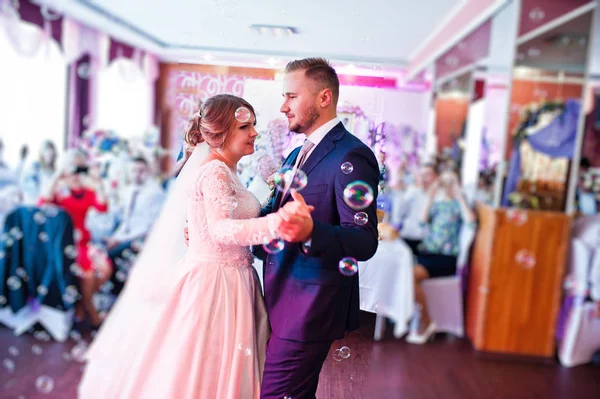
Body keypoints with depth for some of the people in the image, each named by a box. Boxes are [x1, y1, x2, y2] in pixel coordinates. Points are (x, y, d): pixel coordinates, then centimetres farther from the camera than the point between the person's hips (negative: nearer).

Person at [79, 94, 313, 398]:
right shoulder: (215, 171, -18)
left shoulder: (222, 170, 11)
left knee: (216, 368, 19)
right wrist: (275, 224, -49)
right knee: (204, 369, 5)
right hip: (212, 283, -9)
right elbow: (221, 230, -34)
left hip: (227, 281, 9)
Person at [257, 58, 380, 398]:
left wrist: (310, 232, -41)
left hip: (311, 306, -9)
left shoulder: (352, 156, -17)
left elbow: (365, 242, -24)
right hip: (283, 299, 9)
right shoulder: (296, 155, 12)